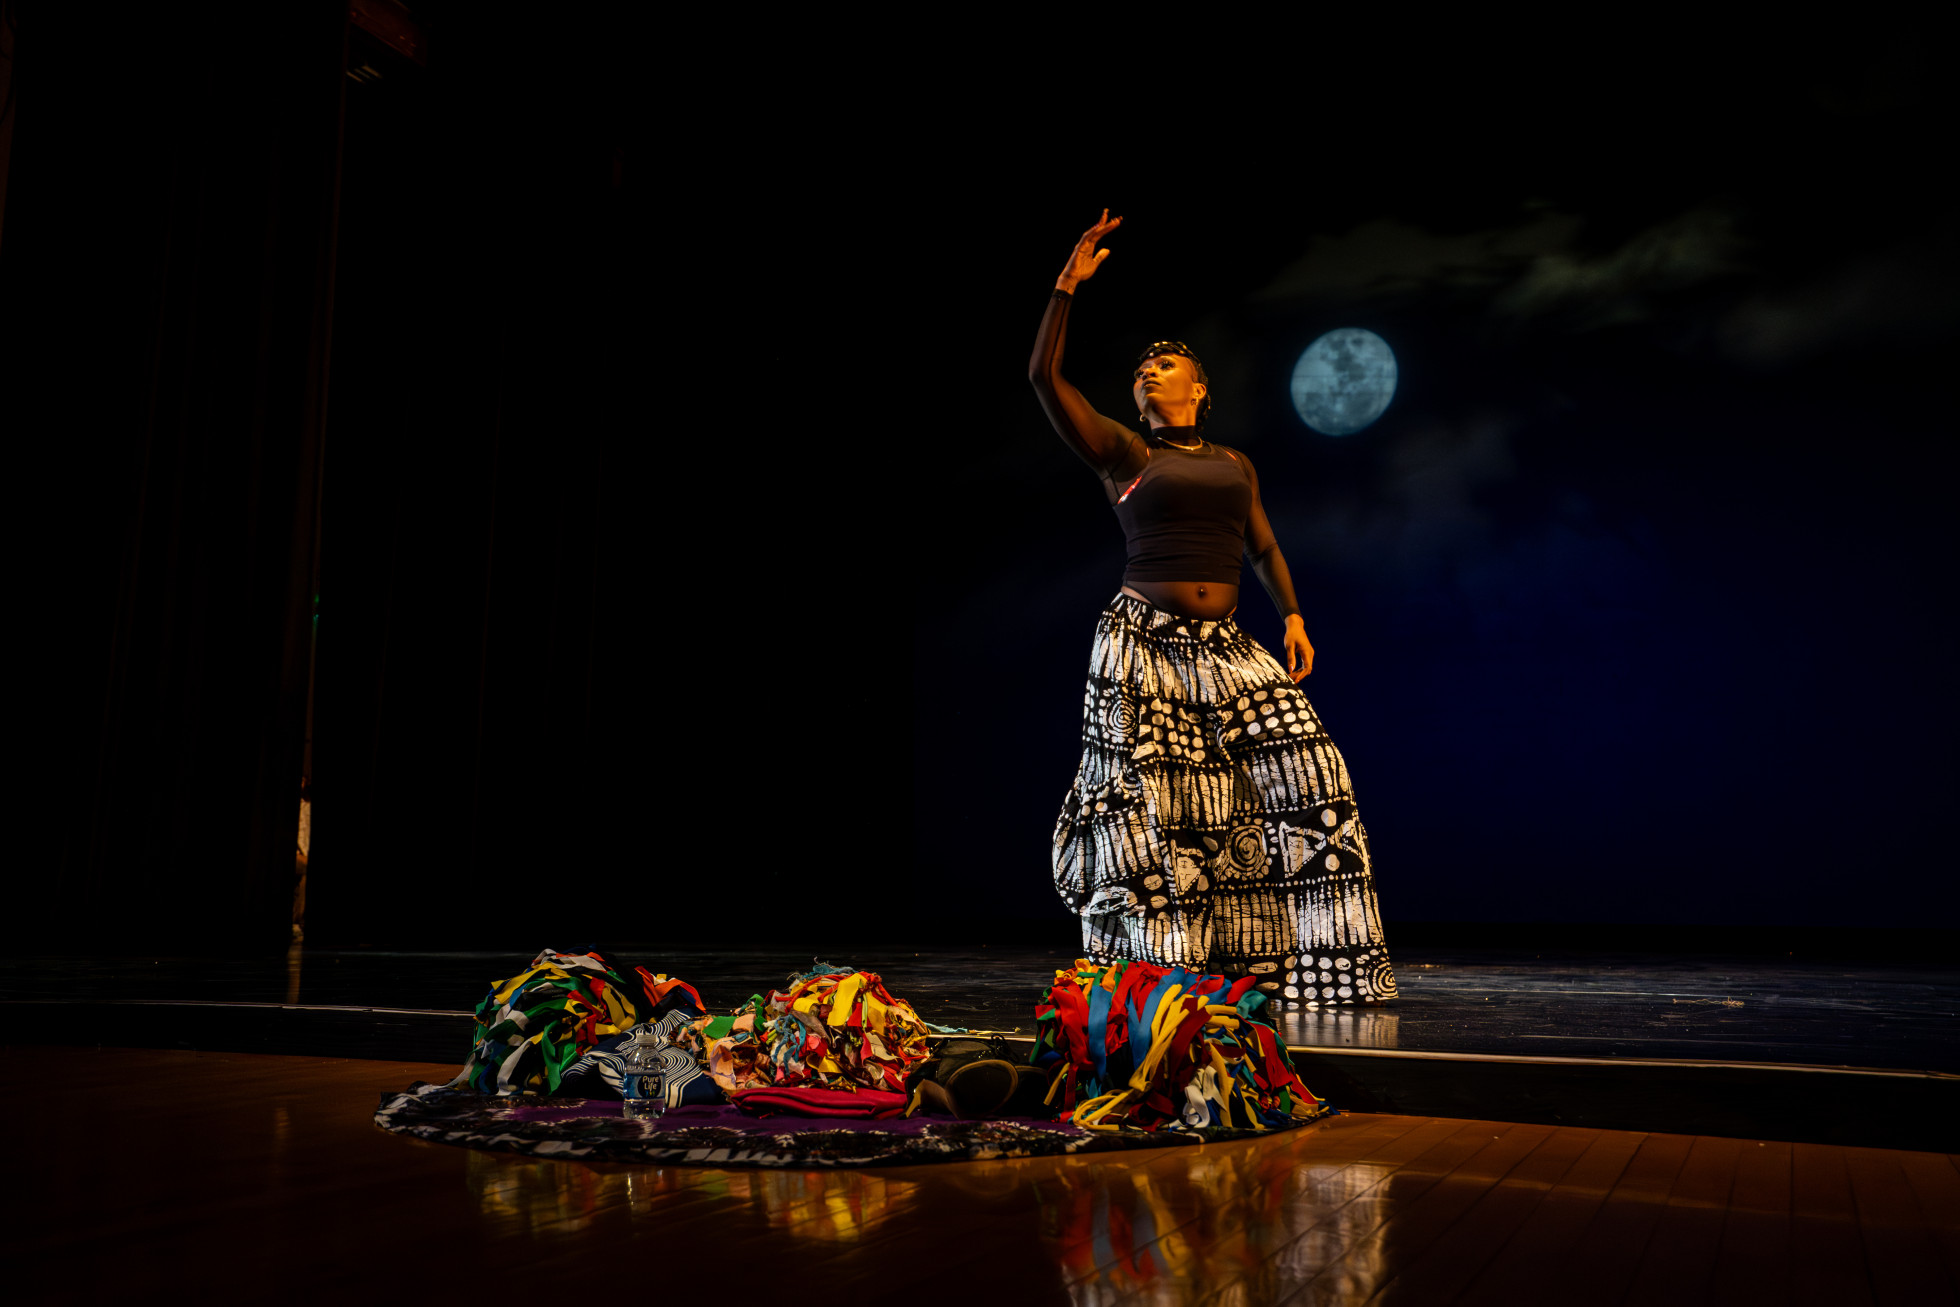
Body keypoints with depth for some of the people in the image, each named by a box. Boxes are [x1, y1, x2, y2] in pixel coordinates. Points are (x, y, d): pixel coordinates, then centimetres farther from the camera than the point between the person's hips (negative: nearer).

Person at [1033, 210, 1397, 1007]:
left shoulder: (1235, 464, 18)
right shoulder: (1122, 454, 5)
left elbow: (1265, 550, 23)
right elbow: (1044, 377, -5)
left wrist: (1292, 615, 8)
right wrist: (1069, 283, -7)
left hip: (1224, 645, 4)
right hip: (1143, 639, -4)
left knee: (1299, 772, -4)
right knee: (1142, 802, -7)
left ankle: (1294, 963, 6)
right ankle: (1149, 967, 3)